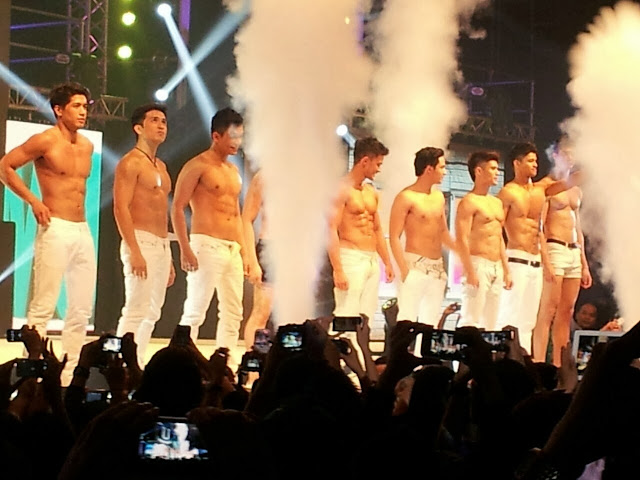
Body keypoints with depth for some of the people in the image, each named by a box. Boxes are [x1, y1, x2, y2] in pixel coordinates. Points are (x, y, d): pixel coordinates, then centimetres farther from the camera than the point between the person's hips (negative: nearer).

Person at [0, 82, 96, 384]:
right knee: (43, 306, -9)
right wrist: (33, 201, -10)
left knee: (82, 309, 7)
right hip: (55, 229, -7)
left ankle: (69, 374, 12)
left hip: (83, 231, 7)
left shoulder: (87, 146, 13)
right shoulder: (46, 141, -7)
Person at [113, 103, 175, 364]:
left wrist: (168, 258, 19)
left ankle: (137, 364, 11)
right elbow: (121, 208, -15)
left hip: (162, 245, 9)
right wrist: (134, 251, -23)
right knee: (136, 310, -13)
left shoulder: (161, 167, 20)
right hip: (141, 242, -9)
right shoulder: (131, 163, -7)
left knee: (152, 313, 8)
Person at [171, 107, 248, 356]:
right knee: (195, 311, -9)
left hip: (232, 249, 8)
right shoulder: (198, 166, -5)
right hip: (206, 245, -8)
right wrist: (185, 249, -17)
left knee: (233, 314, 7)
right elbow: (177, 208, -10)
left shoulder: (233, 171, 19)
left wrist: (243, 250, 17)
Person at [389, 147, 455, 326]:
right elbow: (394, 237, -12)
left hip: (437, 267, 8)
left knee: (431, 321, 8)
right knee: (407, 319, -12)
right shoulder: (406, 197, -9)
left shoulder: (439, 197, 14)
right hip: (416, 265, -8)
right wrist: (404, 270, -19)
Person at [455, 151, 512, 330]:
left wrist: (506, 270, 18)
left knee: (490, 322, 7)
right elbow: (462, 239, -15)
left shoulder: (497, 203, 19)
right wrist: (470, 272, -22)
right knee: (471, 320, -12)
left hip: (496, 268, 8)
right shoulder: (469, 202, -8)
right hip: (478, 265, -8)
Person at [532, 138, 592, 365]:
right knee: (548, 310, -11)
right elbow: (538, 228, -11)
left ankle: (559, 366, 6)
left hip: (574, 253, 7)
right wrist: (545, 261, -20)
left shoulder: (576, 191, 20)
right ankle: (539, 364, -13)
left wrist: (584, 264, 18)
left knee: (566, 312, 4)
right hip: (554, 250, -7)